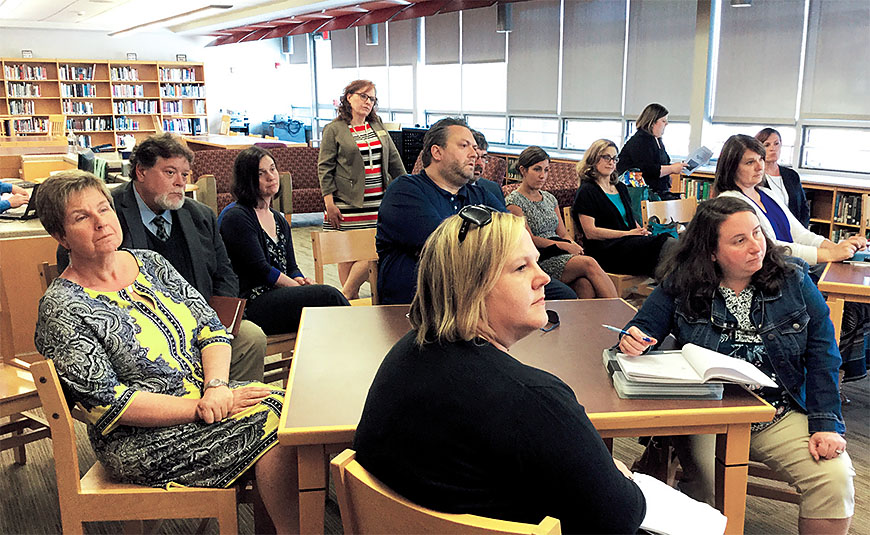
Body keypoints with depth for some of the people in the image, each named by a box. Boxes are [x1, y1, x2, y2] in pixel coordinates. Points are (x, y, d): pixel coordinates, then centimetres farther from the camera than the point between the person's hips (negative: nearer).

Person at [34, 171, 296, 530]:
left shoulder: (150, 262, 8)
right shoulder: (61, 309, -11)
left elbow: (211, 328, 5)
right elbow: (110, 403, -16)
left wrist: (217, 387, -14)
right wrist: (204, 409, -20)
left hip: (206, 394, 6)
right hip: (144, 440, -6)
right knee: (277, 429, -22)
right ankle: (288, 530, -5)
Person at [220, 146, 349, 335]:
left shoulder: (279, 220, 20)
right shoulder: (236, 217, -5)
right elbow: (261, 270, -11)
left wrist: (301, 280, -5)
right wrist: (300, 287, -9)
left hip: (280, 297, 7)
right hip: (252, 305, -7)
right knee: (328, 295, -25)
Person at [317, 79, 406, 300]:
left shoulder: (378, 127, 14)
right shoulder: (334, 130, 0)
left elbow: (394, 161, 20)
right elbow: (325, 168, -3)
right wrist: (329, 203, -9)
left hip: (378, 202, 4)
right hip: (348, 204, -4)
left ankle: (346, 295, 8)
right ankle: (351, 298, 12)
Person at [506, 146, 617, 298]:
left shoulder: (550, 198, 22)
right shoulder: (513, 201, 0)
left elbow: (563, 234, 19)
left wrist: (573, 245, -5)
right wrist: (563, 245, -14)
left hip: (560, 253, 6)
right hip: (539, 260, -6)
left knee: (585, 284, -29)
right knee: (589, 263, -29)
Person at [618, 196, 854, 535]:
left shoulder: (794, 282, 3)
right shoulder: (681, 286, -1)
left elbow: (822, 359, 3)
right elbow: (644, 326, -1)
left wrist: (826, 424, -7)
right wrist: (634, 339, -27)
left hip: (783, 416, 2)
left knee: (835, 477, -19)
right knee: (714, 485, -27)